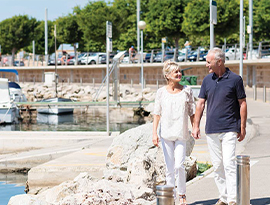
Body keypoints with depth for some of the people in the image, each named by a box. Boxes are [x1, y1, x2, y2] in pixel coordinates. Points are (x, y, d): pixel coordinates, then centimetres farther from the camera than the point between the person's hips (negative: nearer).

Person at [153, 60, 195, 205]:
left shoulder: (187, 91, 4)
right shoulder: (161, 92, 2)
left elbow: (191, 112, 9)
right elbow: (157, 113, 3)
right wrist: (154, 133, -3)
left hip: (181, 134, 0)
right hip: (165, 133, 0)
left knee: (179, 166, -10)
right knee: (169, 167, 4)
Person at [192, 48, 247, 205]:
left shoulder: (235, 79, -4)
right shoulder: (207, 80, 9)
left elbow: (242, 103, 0)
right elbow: (201, 103, 13)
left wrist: (242, 127, -3)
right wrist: (196, 126, 6)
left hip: (229, 130, -5)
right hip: (211, 130, 5)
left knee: (229, 164, -11)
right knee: (217, 166, 8)